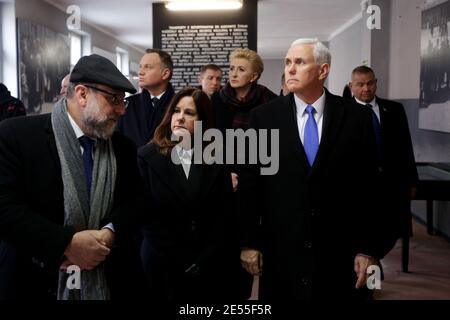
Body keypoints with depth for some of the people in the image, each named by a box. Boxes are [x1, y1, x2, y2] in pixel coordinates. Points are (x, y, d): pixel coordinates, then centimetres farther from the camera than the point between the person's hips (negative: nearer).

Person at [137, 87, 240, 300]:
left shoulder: (216, 159, 2)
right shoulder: (148, 156, -3)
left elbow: (224, 214, -1)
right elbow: (144, 213, -6)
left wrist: (203, 260, -9)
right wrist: (180, 262, -9)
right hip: (164, 265, -1)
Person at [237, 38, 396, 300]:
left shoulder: (356, 117, -2)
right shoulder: (264, 117, -1)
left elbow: (369, 187, -1)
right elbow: (250, 182, 0)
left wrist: (369, 249, -2)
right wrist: (249, 242, 0)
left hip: (338, 250, 0)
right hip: (279, 249, 1)